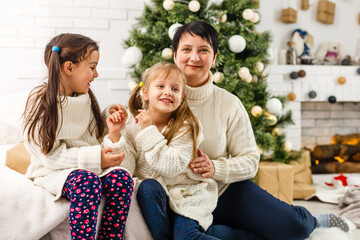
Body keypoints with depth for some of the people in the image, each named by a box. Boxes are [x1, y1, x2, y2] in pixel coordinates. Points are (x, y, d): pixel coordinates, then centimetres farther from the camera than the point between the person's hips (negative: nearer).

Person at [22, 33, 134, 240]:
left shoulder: (85, 98, 10)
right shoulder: (41, 102, -10)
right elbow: (50, 154, -16)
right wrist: (95, 158, -20)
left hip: (90, 166, 6)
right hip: (53, 170, -5)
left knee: (121, 177, -24)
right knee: (87, 182, -36)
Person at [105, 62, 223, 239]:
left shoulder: (185, 128, -10)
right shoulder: (132, 128, -1)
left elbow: (171, 167, -24)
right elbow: (125, 171, -10)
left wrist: (149, 131, -23)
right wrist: (115, 136, -19)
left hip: (187, 194, -2)